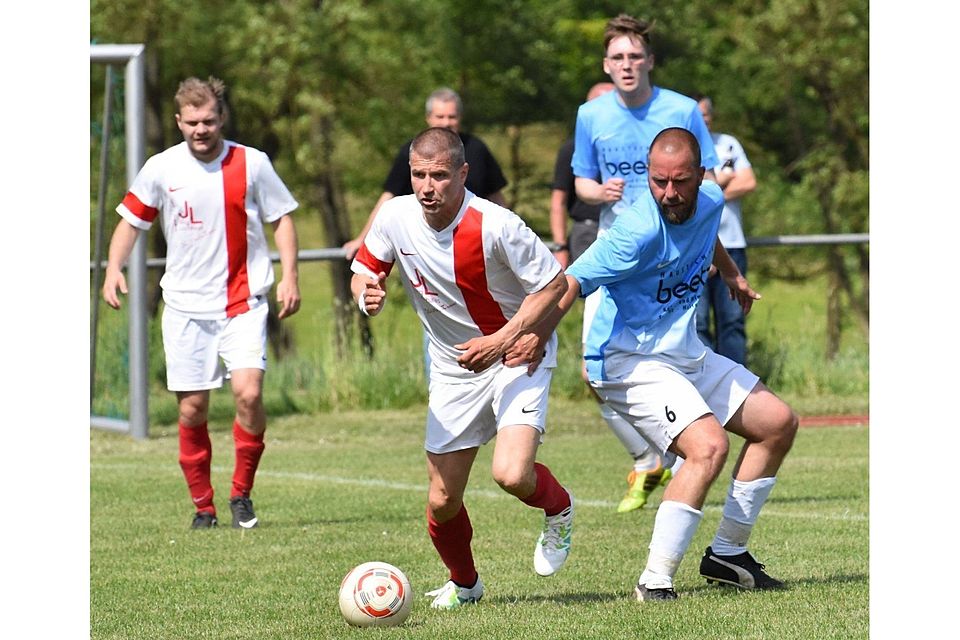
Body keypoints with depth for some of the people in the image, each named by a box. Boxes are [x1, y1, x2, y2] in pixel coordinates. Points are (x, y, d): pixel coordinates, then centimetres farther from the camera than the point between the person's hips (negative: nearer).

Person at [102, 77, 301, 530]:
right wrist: (114, 269, -5)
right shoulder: (161, 169, 0)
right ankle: (203, 505, 15)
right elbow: (131, 221, 10)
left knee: (248, 392, -18)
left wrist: (289, 276, -3)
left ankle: (241, 493, 0)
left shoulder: (251, 164, -2)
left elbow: (281, 218, 7)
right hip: (185, 304, 2)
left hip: (243, 302, -1)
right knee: (191, 409, 1)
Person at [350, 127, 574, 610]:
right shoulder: (396, 217, -11)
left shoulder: (495, 226, -24)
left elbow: (554, 284, -15)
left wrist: (501, 341, -22)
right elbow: (363, 269, 6)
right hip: (453, 370, 4)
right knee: (442, 502, 2)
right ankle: (464, 583, 33)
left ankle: (558, 508, 12)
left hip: (518, 356, -4)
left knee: (512, 475, -25)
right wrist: (367, 295, -19)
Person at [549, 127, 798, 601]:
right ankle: (655, 581, -26)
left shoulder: (710, 203, -1)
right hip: (629, 363, -9)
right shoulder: (639, 230, -27)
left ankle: (727, 553, 19)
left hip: (687, 356, 9)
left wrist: (730, 273, 43)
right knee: (709, 445, -29)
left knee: (778, 423, 13)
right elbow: (571, 283, -32)